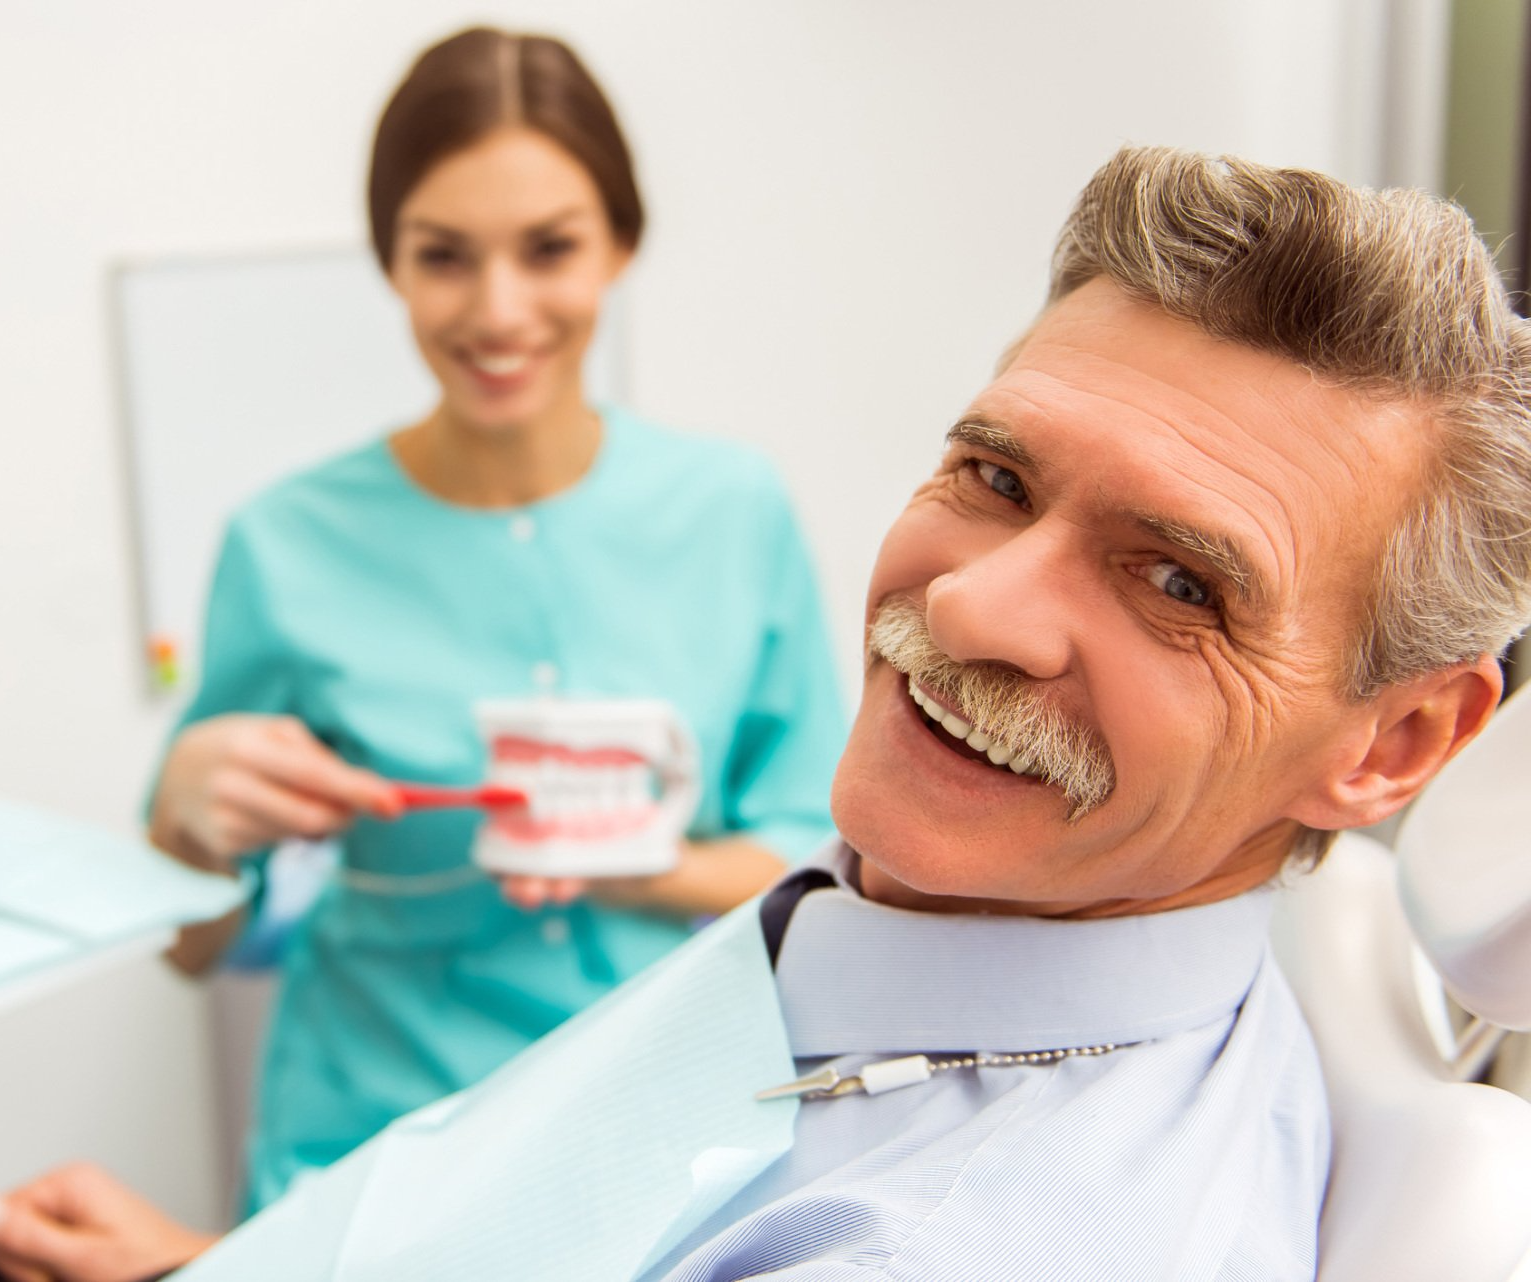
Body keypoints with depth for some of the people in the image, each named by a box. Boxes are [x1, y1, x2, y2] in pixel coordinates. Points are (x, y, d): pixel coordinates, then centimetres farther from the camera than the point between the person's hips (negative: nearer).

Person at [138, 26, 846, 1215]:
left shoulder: (737, 507, -2)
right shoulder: (291, 548, -5)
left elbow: (814, 859, 4)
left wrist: (651, 872, -14)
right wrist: (192, 812, -15)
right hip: (385, 1141, 0)